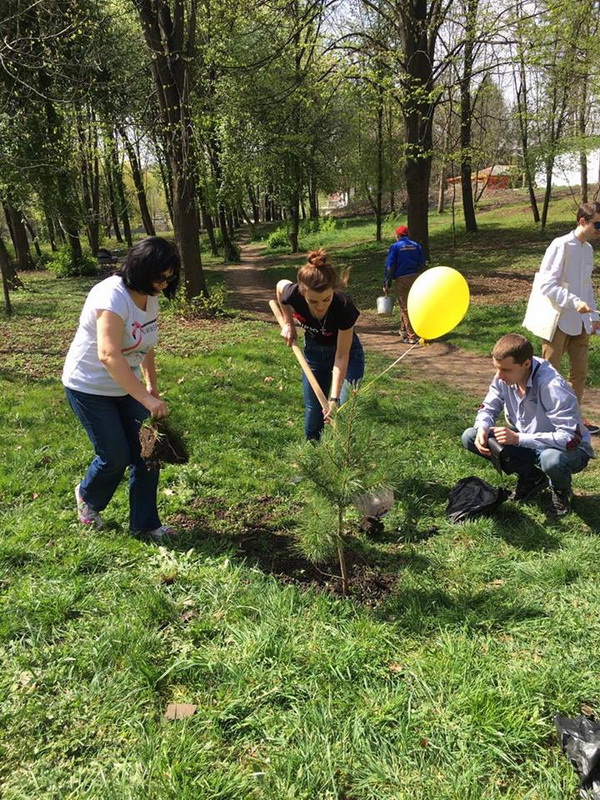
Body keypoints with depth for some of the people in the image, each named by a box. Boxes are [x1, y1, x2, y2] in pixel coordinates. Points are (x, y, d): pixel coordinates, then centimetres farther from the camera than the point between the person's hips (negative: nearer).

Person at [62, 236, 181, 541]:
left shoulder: (149, 297, -1)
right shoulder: (112, 296, -28)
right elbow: (108, 355, -39)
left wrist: (151, 385, 3)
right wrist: (146, 399, -42)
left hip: (126, 387, 8)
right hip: (89, 389, -7)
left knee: (147, 452, 2)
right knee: (116, 457, -2)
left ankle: (145, 523, 17)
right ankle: (88, 496, 32)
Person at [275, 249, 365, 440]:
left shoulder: (344, 307, -37)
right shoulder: (294, 295, -30)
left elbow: (341, 356, -31)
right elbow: (280, 285, -3)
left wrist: (334, 399, -33)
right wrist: (289, 324, -1)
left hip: (346, 353, -3)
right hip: (313, 352, 3)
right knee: (313, 411, 10)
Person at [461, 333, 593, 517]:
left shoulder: (552, 387, -32)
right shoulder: (504, 377, -14)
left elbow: (571, 438, -35)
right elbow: (489, 408, 0)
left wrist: (518, 438, -39)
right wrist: (482, 428, -24)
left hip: (569, 449, -6)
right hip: (527, 444, 6)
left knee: (553, 459, -43)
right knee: (470, 437, -10)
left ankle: (561, 491, -1)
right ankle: (532, 478, 7)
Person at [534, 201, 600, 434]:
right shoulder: (561, 246, -13)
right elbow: (546, 285, -20)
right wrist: (575, 302, -27)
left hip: (580, 323, 8)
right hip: (558, 321, -7)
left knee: (580, 372, 13)